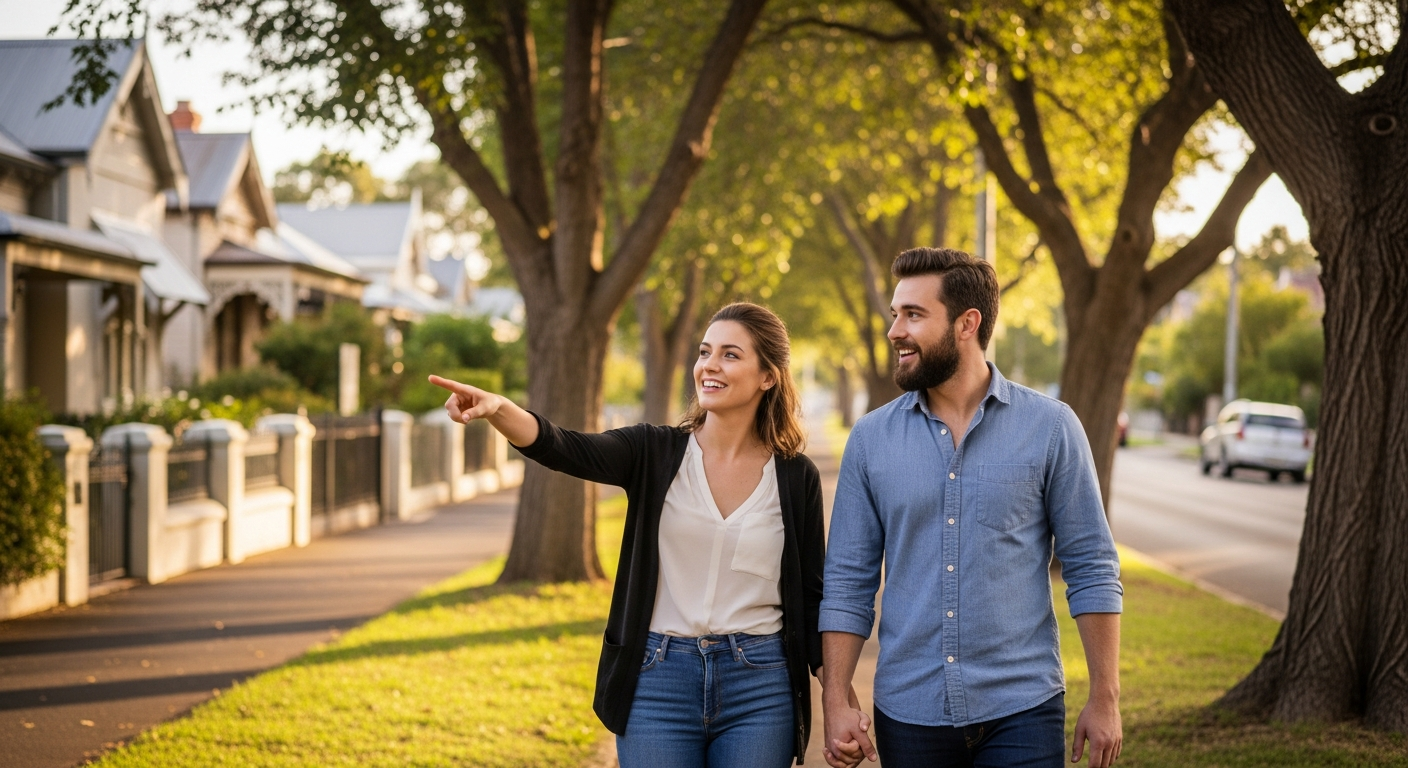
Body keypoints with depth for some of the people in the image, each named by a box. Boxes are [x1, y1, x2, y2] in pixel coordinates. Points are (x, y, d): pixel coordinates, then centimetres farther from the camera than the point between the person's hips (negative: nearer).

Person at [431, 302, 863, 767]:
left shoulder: (797, 478, 1)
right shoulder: (655, 453, 0)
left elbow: (811, 595, 5)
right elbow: (564, 450, -17)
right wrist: (496, 409, -37)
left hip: (759, 689, 0)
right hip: (658, 681, 0)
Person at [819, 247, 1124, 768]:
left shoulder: (1049, 427, -3)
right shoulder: (871, 439, 3)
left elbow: (1092, 571, -1)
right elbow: (848, 582, 4)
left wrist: (1104, 700, -4)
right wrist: (836, 703, -4)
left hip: (1021, 711, -2)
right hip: (908, 716, 2)